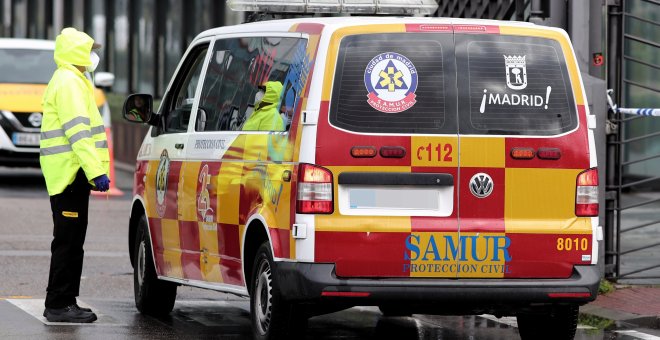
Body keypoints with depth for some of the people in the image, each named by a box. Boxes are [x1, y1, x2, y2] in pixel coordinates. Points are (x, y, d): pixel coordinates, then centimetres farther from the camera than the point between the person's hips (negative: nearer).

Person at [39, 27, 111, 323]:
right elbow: (78, 132, -22)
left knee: (71, 240, 13)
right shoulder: (69, 83, -13)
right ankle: (59, 305, -9)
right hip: (70, 172, -11)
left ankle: (64, 302, 16)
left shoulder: (69, 81, 22)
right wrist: (96, 171, -26)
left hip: (68, 174, 11)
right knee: (68, 240, -9)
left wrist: (93, 169, 26)